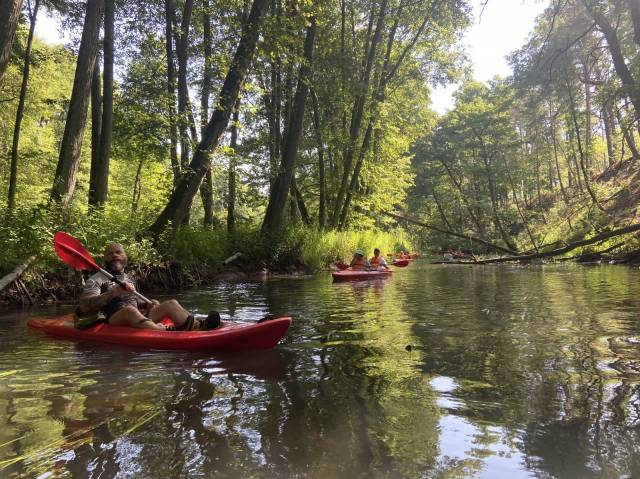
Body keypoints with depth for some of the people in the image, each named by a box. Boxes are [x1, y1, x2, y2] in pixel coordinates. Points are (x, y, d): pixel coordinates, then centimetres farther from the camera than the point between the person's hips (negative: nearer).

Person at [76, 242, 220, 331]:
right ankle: (165, 332, -66)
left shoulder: (130, 279, 25)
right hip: (112, 321, -6)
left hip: (139, 319, 6)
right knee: (129, 310, -37)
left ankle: (198, 326, -42)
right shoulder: (96, 280, 4)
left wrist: (146, 305, 10)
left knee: (171, 303, -11)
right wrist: (113, 293, -23)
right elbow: (84, 306, -12)